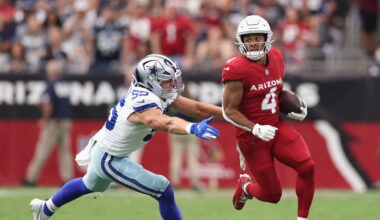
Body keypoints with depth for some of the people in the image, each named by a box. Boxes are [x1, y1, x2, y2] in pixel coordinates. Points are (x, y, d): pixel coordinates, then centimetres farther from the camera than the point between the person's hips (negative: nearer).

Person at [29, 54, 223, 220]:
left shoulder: (156, 93, -6)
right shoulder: (144, 103, -35)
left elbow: (197, 109, -6)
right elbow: (164, 123, -58)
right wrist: (192, 128, -75)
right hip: (109, 160, -10)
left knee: (91, 185, 37)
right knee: (164, 192, -12)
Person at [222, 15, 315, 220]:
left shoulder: (276, 58, 2)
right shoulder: (237, 70, -20)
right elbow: (229, 111, -17)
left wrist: (292, 110, 4)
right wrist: (256, 129, -28)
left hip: (277, 127, 5)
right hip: (252, 138, -5)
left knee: (307, 167, -20)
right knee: (272, 194, 2)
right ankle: (246, 187, 38)